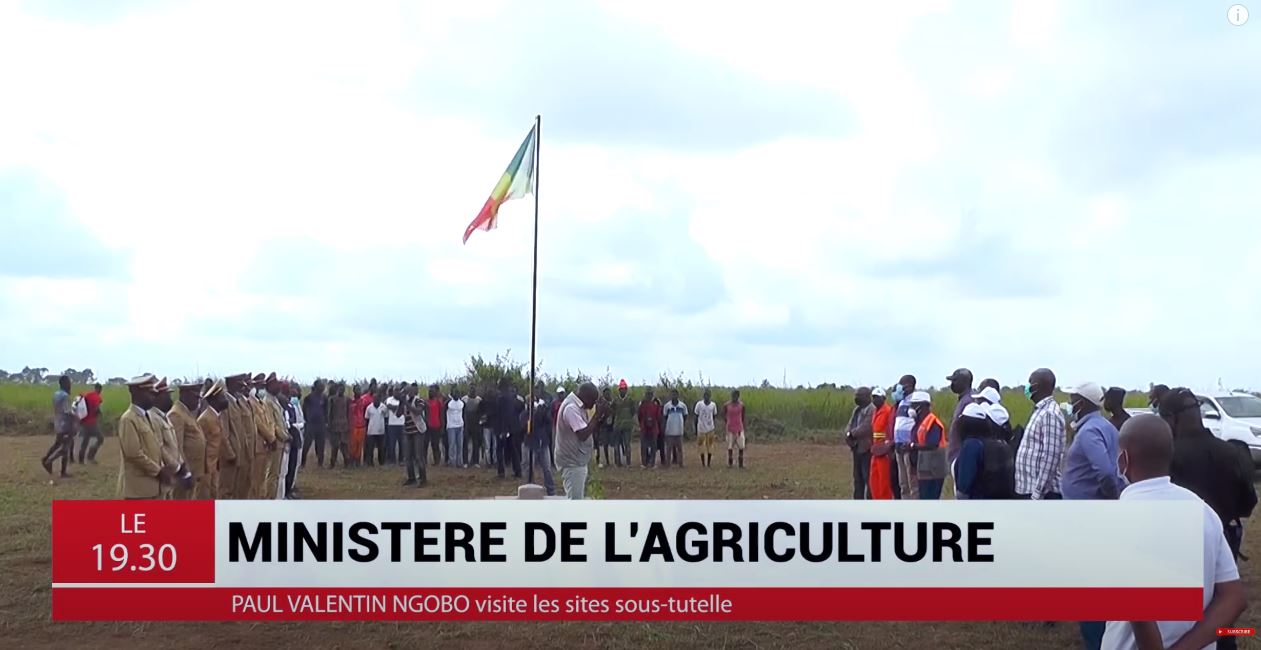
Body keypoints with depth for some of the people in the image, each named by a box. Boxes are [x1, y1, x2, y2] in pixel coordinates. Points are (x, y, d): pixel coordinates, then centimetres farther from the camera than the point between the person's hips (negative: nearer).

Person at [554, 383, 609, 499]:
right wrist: (597, 414, -19)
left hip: (577, 461, 10)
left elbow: (589, 430, 12)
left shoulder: (577, 406, 9)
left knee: (579, 498, 16)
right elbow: (583, 435, -26)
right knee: (574, 499, -7)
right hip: (572, 462, -10)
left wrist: (599, 415, -2)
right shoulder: (571, 408, -21)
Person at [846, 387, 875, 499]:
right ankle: (858, 499, 23)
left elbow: (865, 428, -23)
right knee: (858, 477, 15)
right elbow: (850, 426, 12)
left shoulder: (871, 410, -13)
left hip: (866, 448, -10)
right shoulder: (857, 410, 16)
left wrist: (852, 434, -12)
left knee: (868, 477, -8)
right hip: (857, 447, 10)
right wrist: (849, 433, -8)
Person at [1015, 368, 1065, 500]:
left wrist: (1037, 494, -23)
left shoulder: (1050, 414, -15)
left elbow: (1050, 457, -22)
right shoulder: (1040, 412, 16)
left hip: (1042, 493, -10)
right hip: (1027, 490, 10)